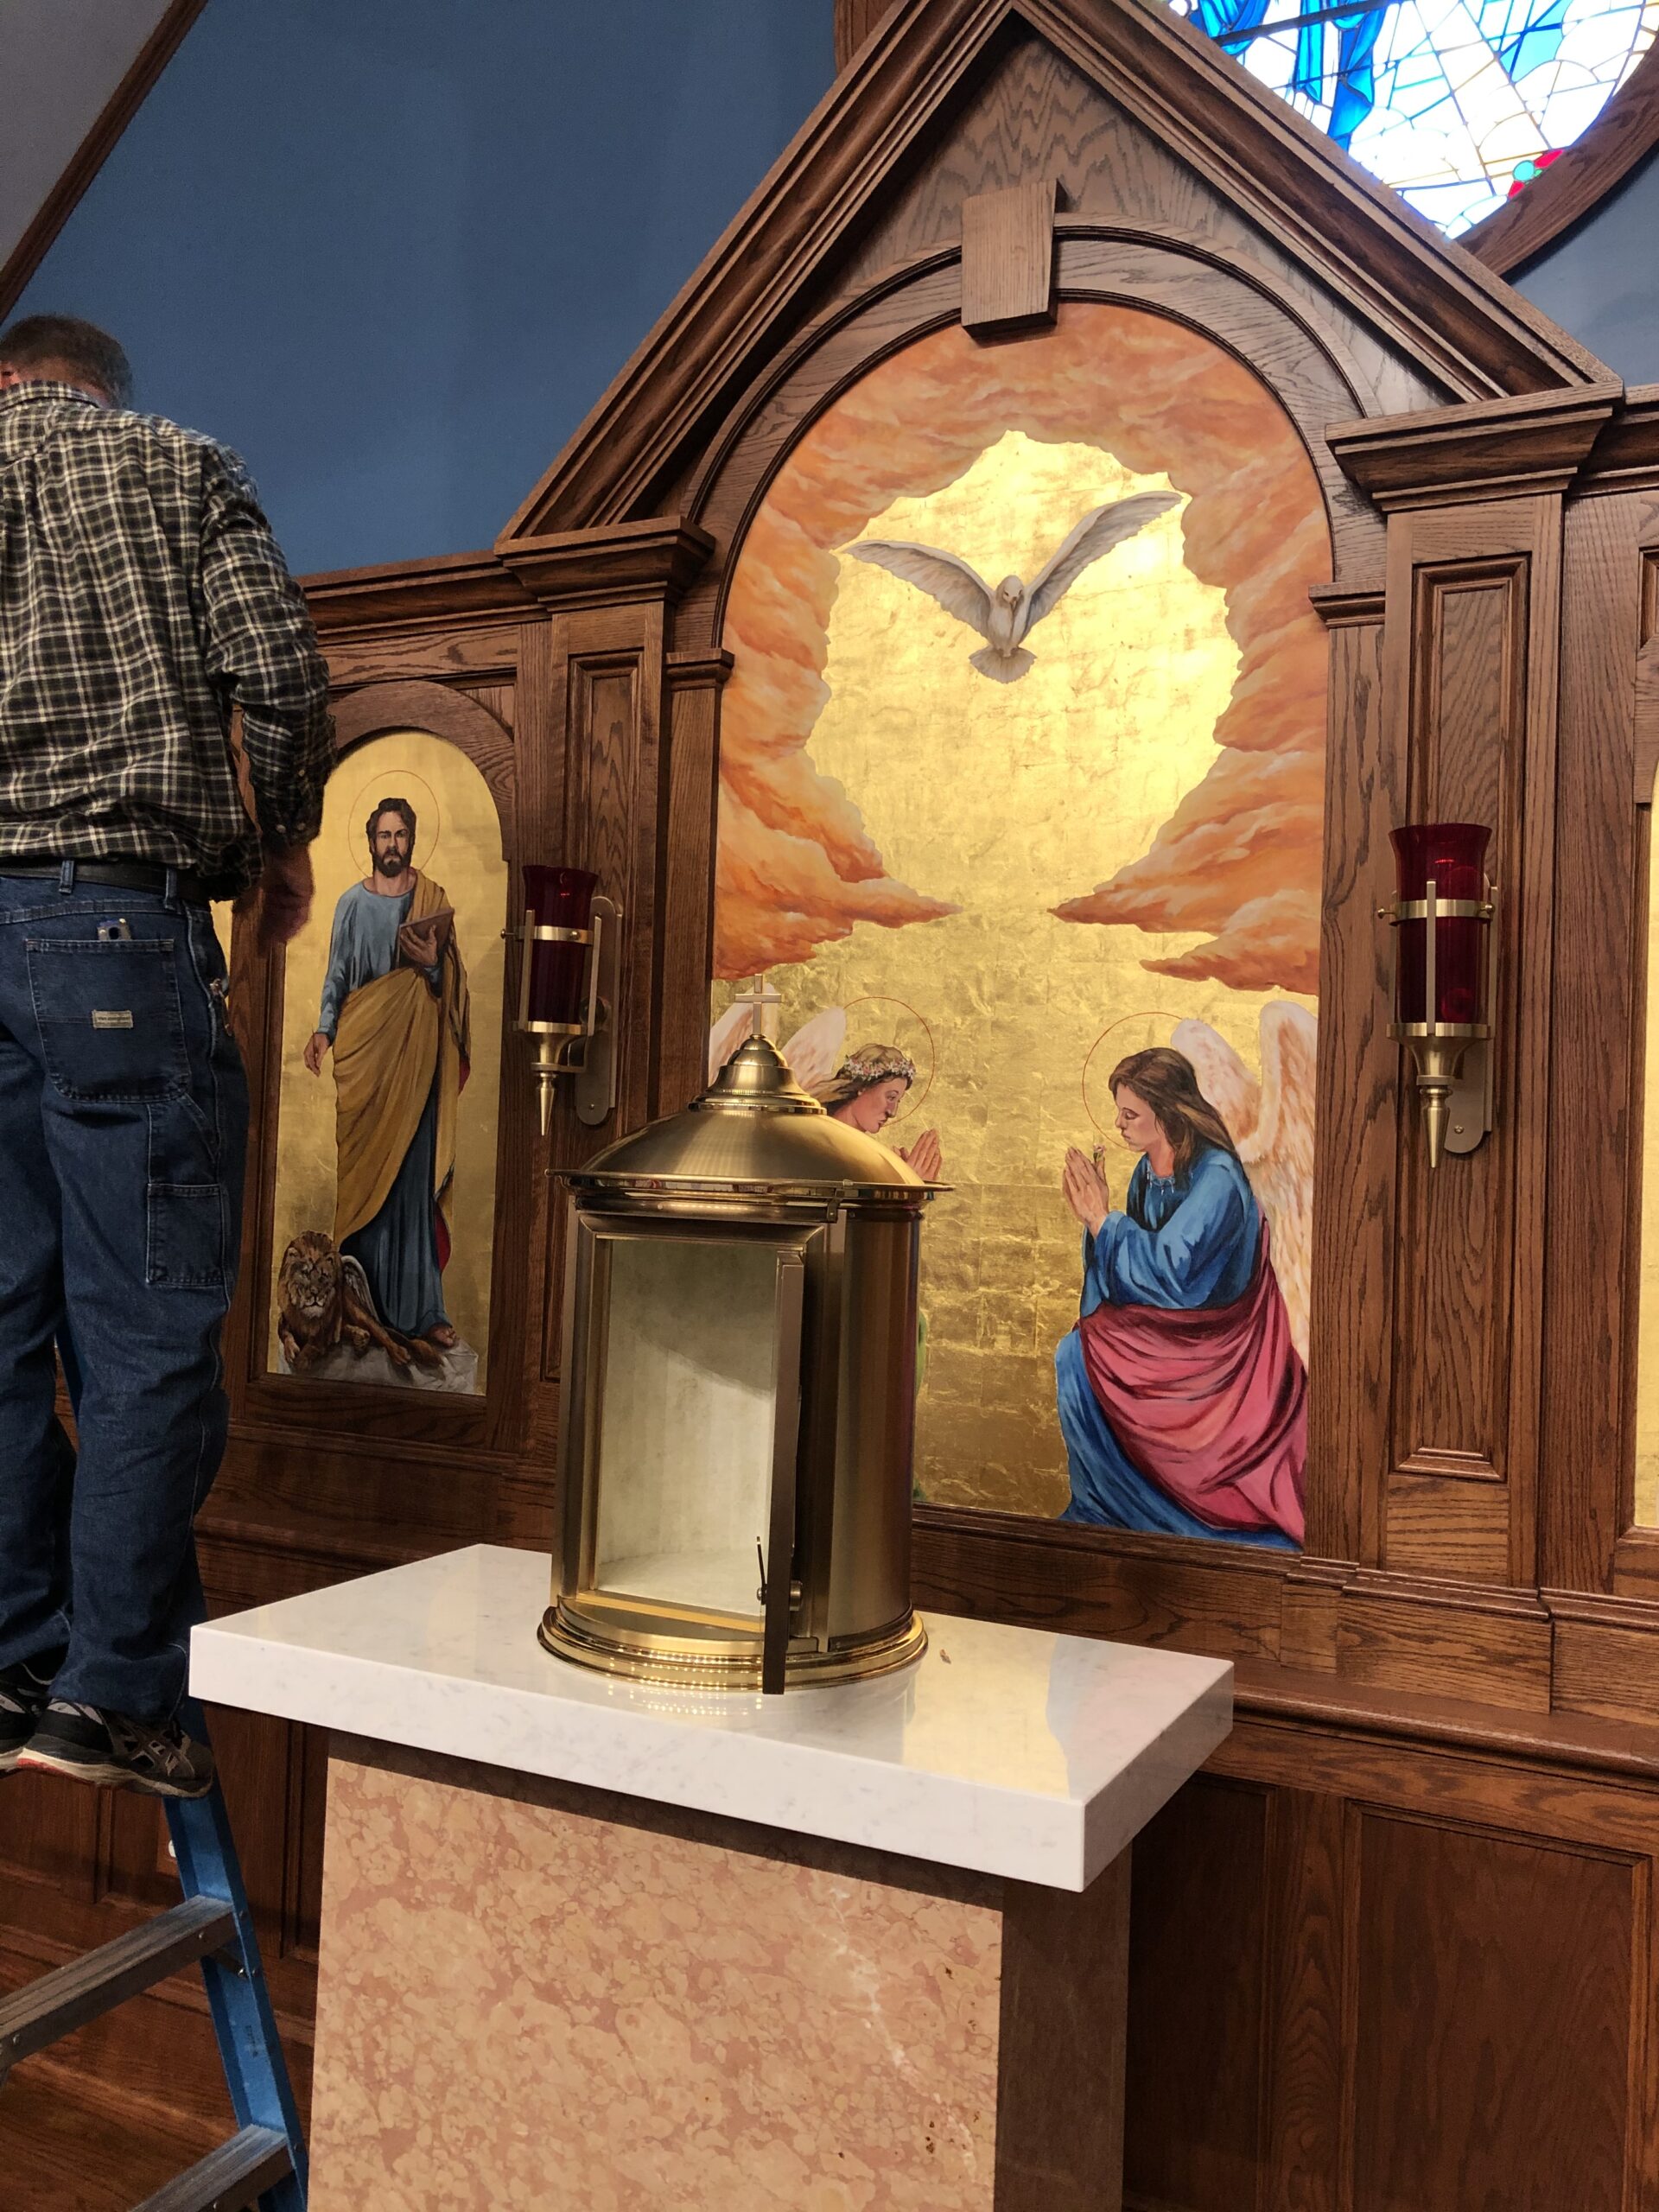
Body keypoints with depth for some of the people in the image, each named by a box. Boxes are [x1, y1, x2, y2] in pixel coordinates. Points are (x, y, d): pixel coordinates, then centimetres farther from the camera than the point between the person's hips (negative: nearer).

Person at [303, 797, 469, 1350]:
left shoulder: (432, 901, 8)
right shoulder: (353, 902, 9)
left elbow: (450, 983, 9)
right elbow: (336, 975, 8)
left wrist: (433, 965, -13)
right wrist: (324, 1030, -5)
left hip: (414, 1054, 0)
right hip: (363, 1054, 1)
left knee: (415, 1180, -2)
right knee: (362, 1177, 1)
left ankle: (420, 1308, 1)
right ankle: (362, 1301, 9)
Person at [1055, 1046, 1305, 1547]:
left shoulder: (1215, 1177, -19)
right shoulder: (1147, 1171, 5)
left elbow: (1167, 1267, -26)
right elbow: (1125, 1275, 7)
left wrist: (1103, 1219, -18)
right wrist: (1093, 1216, -8)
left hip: (1209, 1338, -8)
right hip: (1162, 1328, 8)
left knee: (1077, 1356, -17)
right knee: (1078, 1353, -11)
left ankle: (1114, 1507, -1)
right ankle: (1100, 1506, 1)